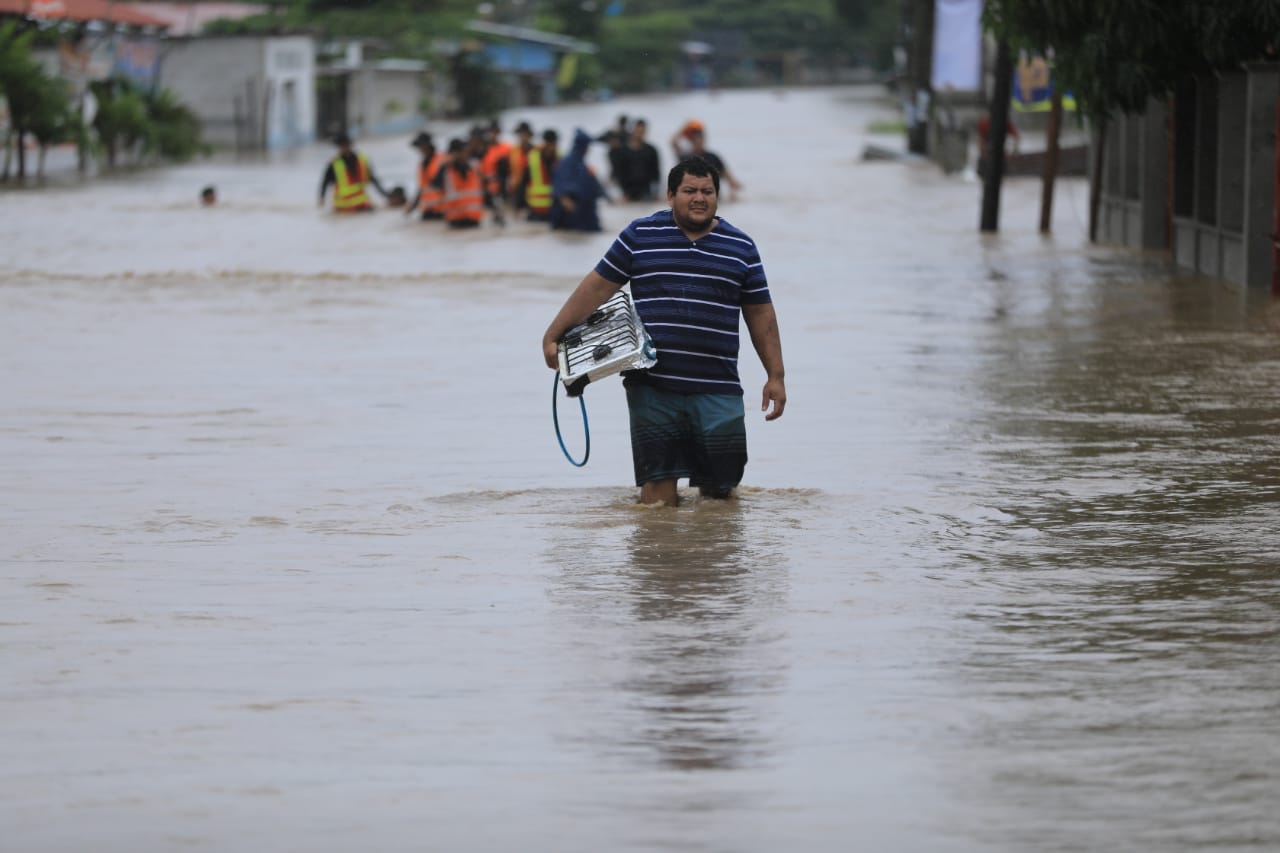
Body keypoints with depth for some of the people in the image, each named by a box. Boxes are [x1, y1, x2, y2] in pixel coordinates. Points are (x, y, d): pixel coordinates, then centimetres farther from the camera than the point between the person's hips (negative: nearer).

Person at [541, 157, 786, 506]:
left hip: (717, 391, 1)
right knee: (658, 491, -3)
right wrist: (552, 336, 4)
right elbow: (597, 286, 8)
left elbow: (760, 315, 13)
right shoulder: (640, 235, 6)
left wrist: (776, 376, 8)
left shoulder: (741, 248, 10)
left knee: (721, 488, 2)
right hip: (653, 388, -1)